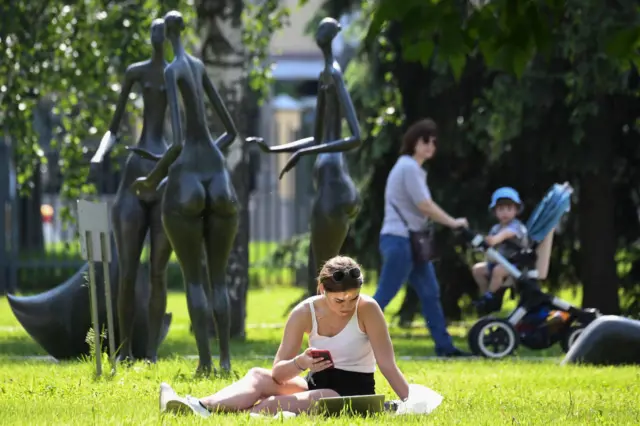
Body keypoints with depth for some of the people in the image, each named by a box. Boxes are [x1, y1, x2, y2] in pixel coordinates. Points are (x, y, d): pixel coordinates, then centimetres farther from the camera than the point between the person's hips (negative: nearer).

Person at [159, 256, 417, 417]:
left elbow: (388, 366, -14)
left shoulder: (367, 309, -15)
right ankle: (200, 407, -44)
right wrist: (299, 363, -29)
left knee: (277, 404, -30)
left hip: (354, 393, -5)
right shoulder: (305, 313, -5)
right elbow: (278, 373, -7)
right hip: (317, 384, 5)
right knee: (259, 377, -20)